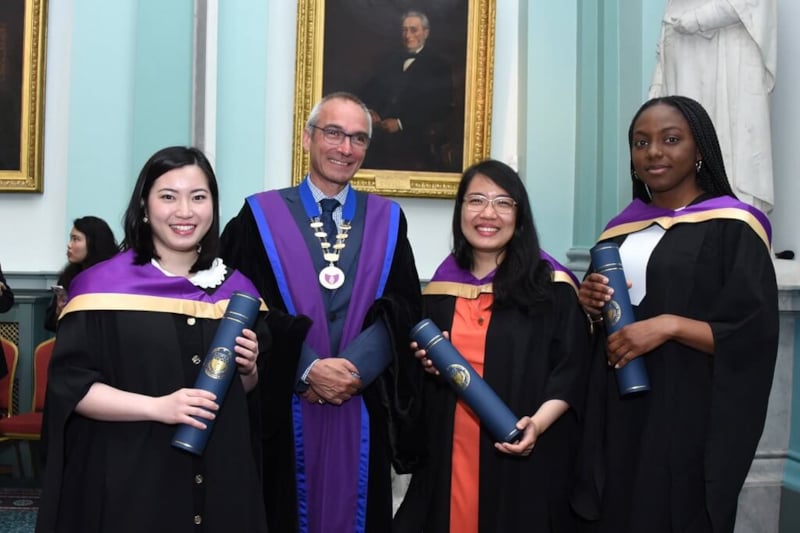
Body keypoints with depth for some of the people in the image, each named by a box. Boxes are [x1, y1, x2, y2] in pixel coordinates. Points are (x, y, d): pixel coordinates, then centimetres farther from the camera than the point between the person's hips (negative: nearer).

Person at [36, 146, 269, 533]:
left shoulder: (236, 290, 3)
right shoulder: (102, 285, -7)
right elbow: (69, 384, -10)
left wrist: (248, 369, -9)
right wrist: (157, 407, -21)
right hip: (128, 481, -3)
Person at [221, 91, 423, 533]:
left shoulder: (387, 220, 9)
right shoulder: (261, 215, 2)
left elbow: (402, 307, -1)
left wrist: (355, 367, -15)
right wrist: (309, 369, -17)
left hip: (364, 411, 2)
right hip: (285, 410, -2)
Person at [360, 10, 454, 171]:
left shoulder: (438, 66, 0)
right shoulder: (389, 61, 16)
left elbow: (439, 108, -9)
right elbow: (369, 91, 17)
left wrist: (401, 123, -13)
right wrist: (370, 112, -6)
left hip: (415, 145, -4)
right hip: (382, 142, 4)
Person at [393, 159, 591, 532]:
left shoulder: (550, 284, -4)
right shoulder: (440, 286, 8)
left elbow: (572, 369, -7)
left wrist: (537, 423, -21)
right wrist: (430, 363, -3)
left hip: (525, 458, -3)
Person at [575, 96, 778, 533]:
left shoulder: (731, 227, -7)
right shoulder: (622, 226, 11)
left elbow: (754, 335, -12)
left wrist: (669, 325, -22)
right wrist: (590, 305, -3)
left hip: (686, 418, -5)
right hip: (615, 414, 6)